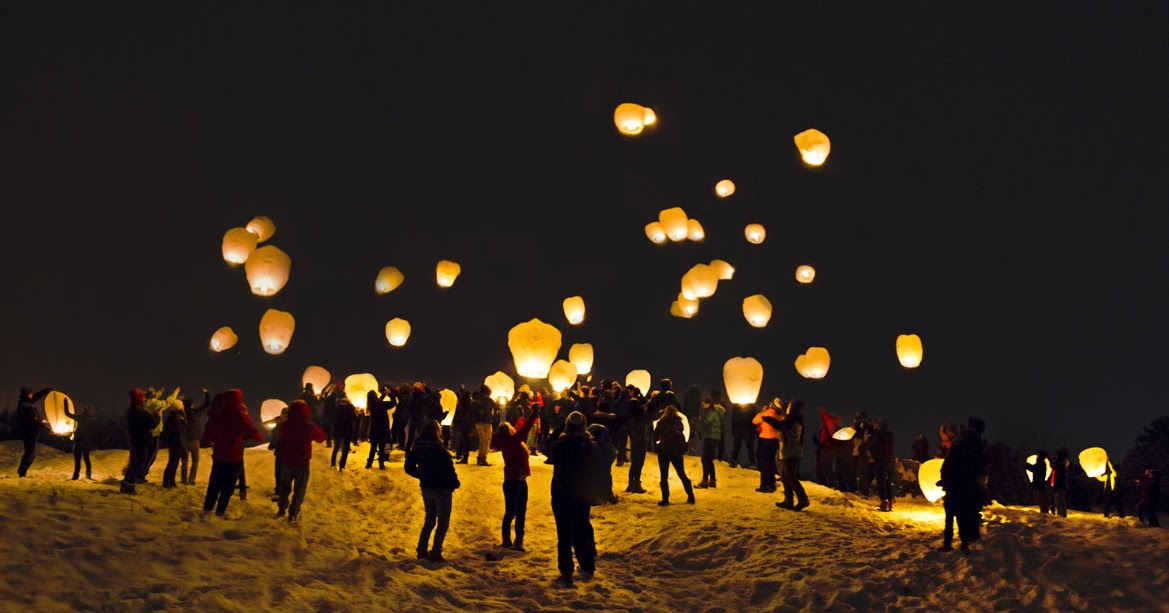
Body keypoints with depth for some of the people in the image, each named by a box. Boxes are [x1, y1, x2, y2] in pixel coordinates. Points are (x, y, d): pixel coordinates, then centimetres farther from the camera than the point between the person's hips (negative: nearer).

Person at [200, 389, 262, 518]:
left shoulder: (216, 415, -1)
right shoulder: (242, 416, -14)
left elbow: (208, 434, 7)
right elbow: (253, 433, -7)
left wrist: (204, 443, 27)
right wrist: (259, 437, 15)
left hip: (218, 456, 4)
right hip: (234, 458, -4)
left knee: (214, 483, 17)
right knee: (228, 485, 6)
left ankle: (207, 507, 20)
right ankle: (220, 511, 9)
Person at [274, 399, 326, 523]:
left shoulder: (283, 425, -7)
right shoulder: (310, 427, -18)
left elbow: (276, 436, 15)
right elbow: (321, 437, 0)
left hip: (286, 461, 3)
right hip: (302, 462, -3)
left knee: (284, 486, 22)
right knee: (299, 489, 7)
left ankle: (281, 508, 31)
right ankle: (293, 514, 7)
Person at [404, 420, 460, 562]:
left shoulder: (417, 447, -2)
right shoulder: (439, 451, -24)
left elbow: (409, 467, 6)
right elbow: (449, 470, -20)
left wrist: (423, 476, 11)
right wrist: (455, 483, -2)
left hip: (426, 488, 7)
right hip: (441, 489, -7)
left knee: (429, 520, 22)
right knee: (443, 522, 6)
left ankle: (422, 549, 24)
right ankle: (435, 553, 6)